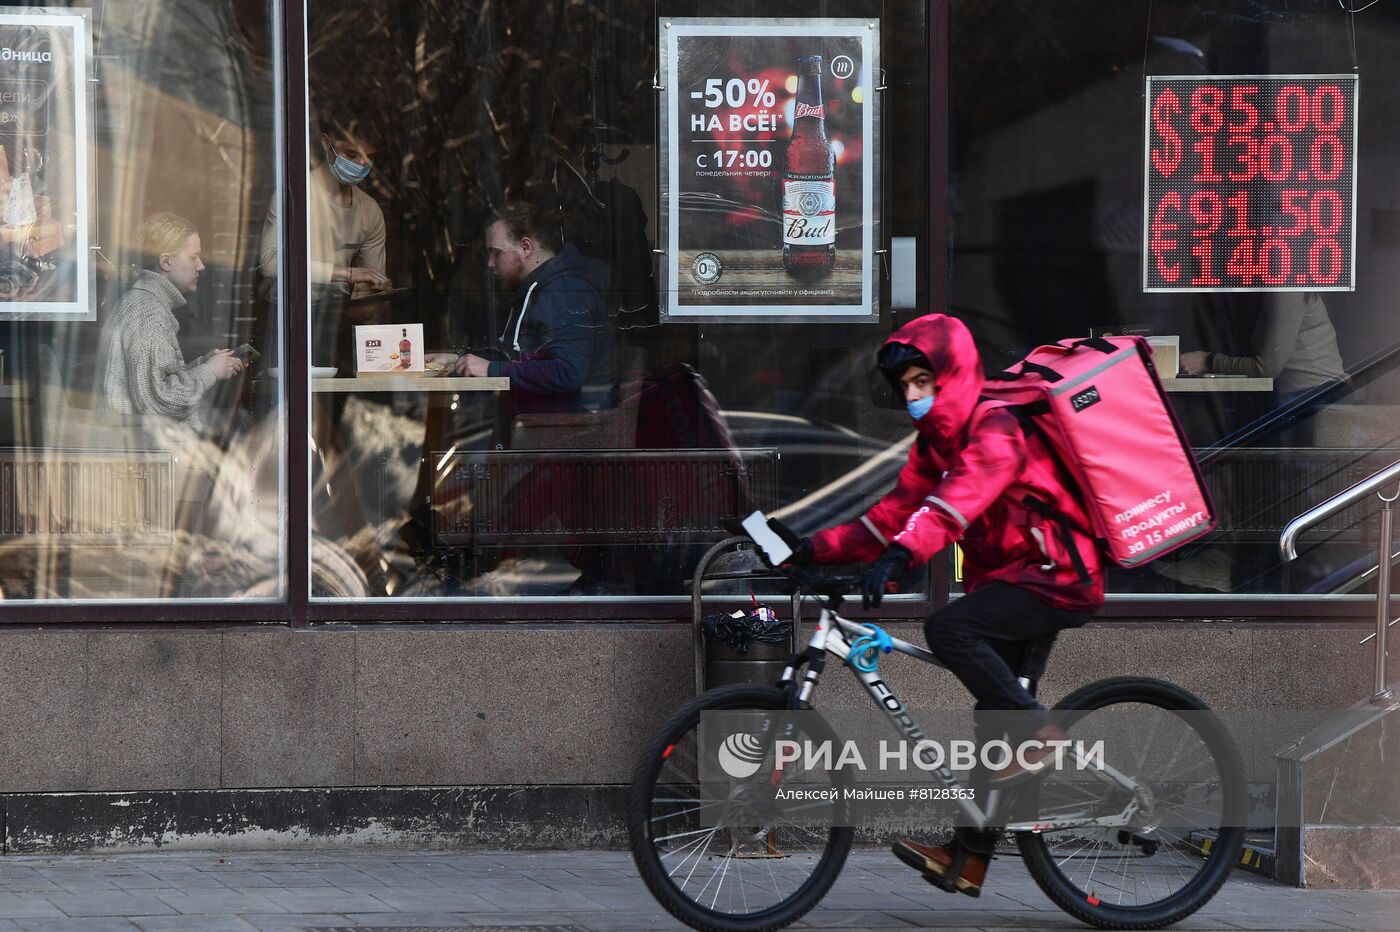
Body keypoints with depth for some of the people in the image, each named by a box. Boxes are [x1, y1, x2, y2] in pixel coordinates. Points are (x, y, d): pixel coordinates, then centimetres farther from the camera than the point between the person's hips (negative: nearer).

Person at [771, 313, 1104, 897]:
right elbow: (896, 513, 9)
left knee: (948, 628, -28)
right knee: (991, 715, 9)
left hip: (1057, 579, -10)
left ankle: (1036, 734, -16)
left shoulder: (995, 430, -17)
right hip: (1013, 580, 10)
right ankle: (969, 858, 12)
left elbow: (963, 496, -34)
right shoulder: (936, 443, 13)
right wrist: (812, 549, -2)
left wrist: (900, 555, -49)